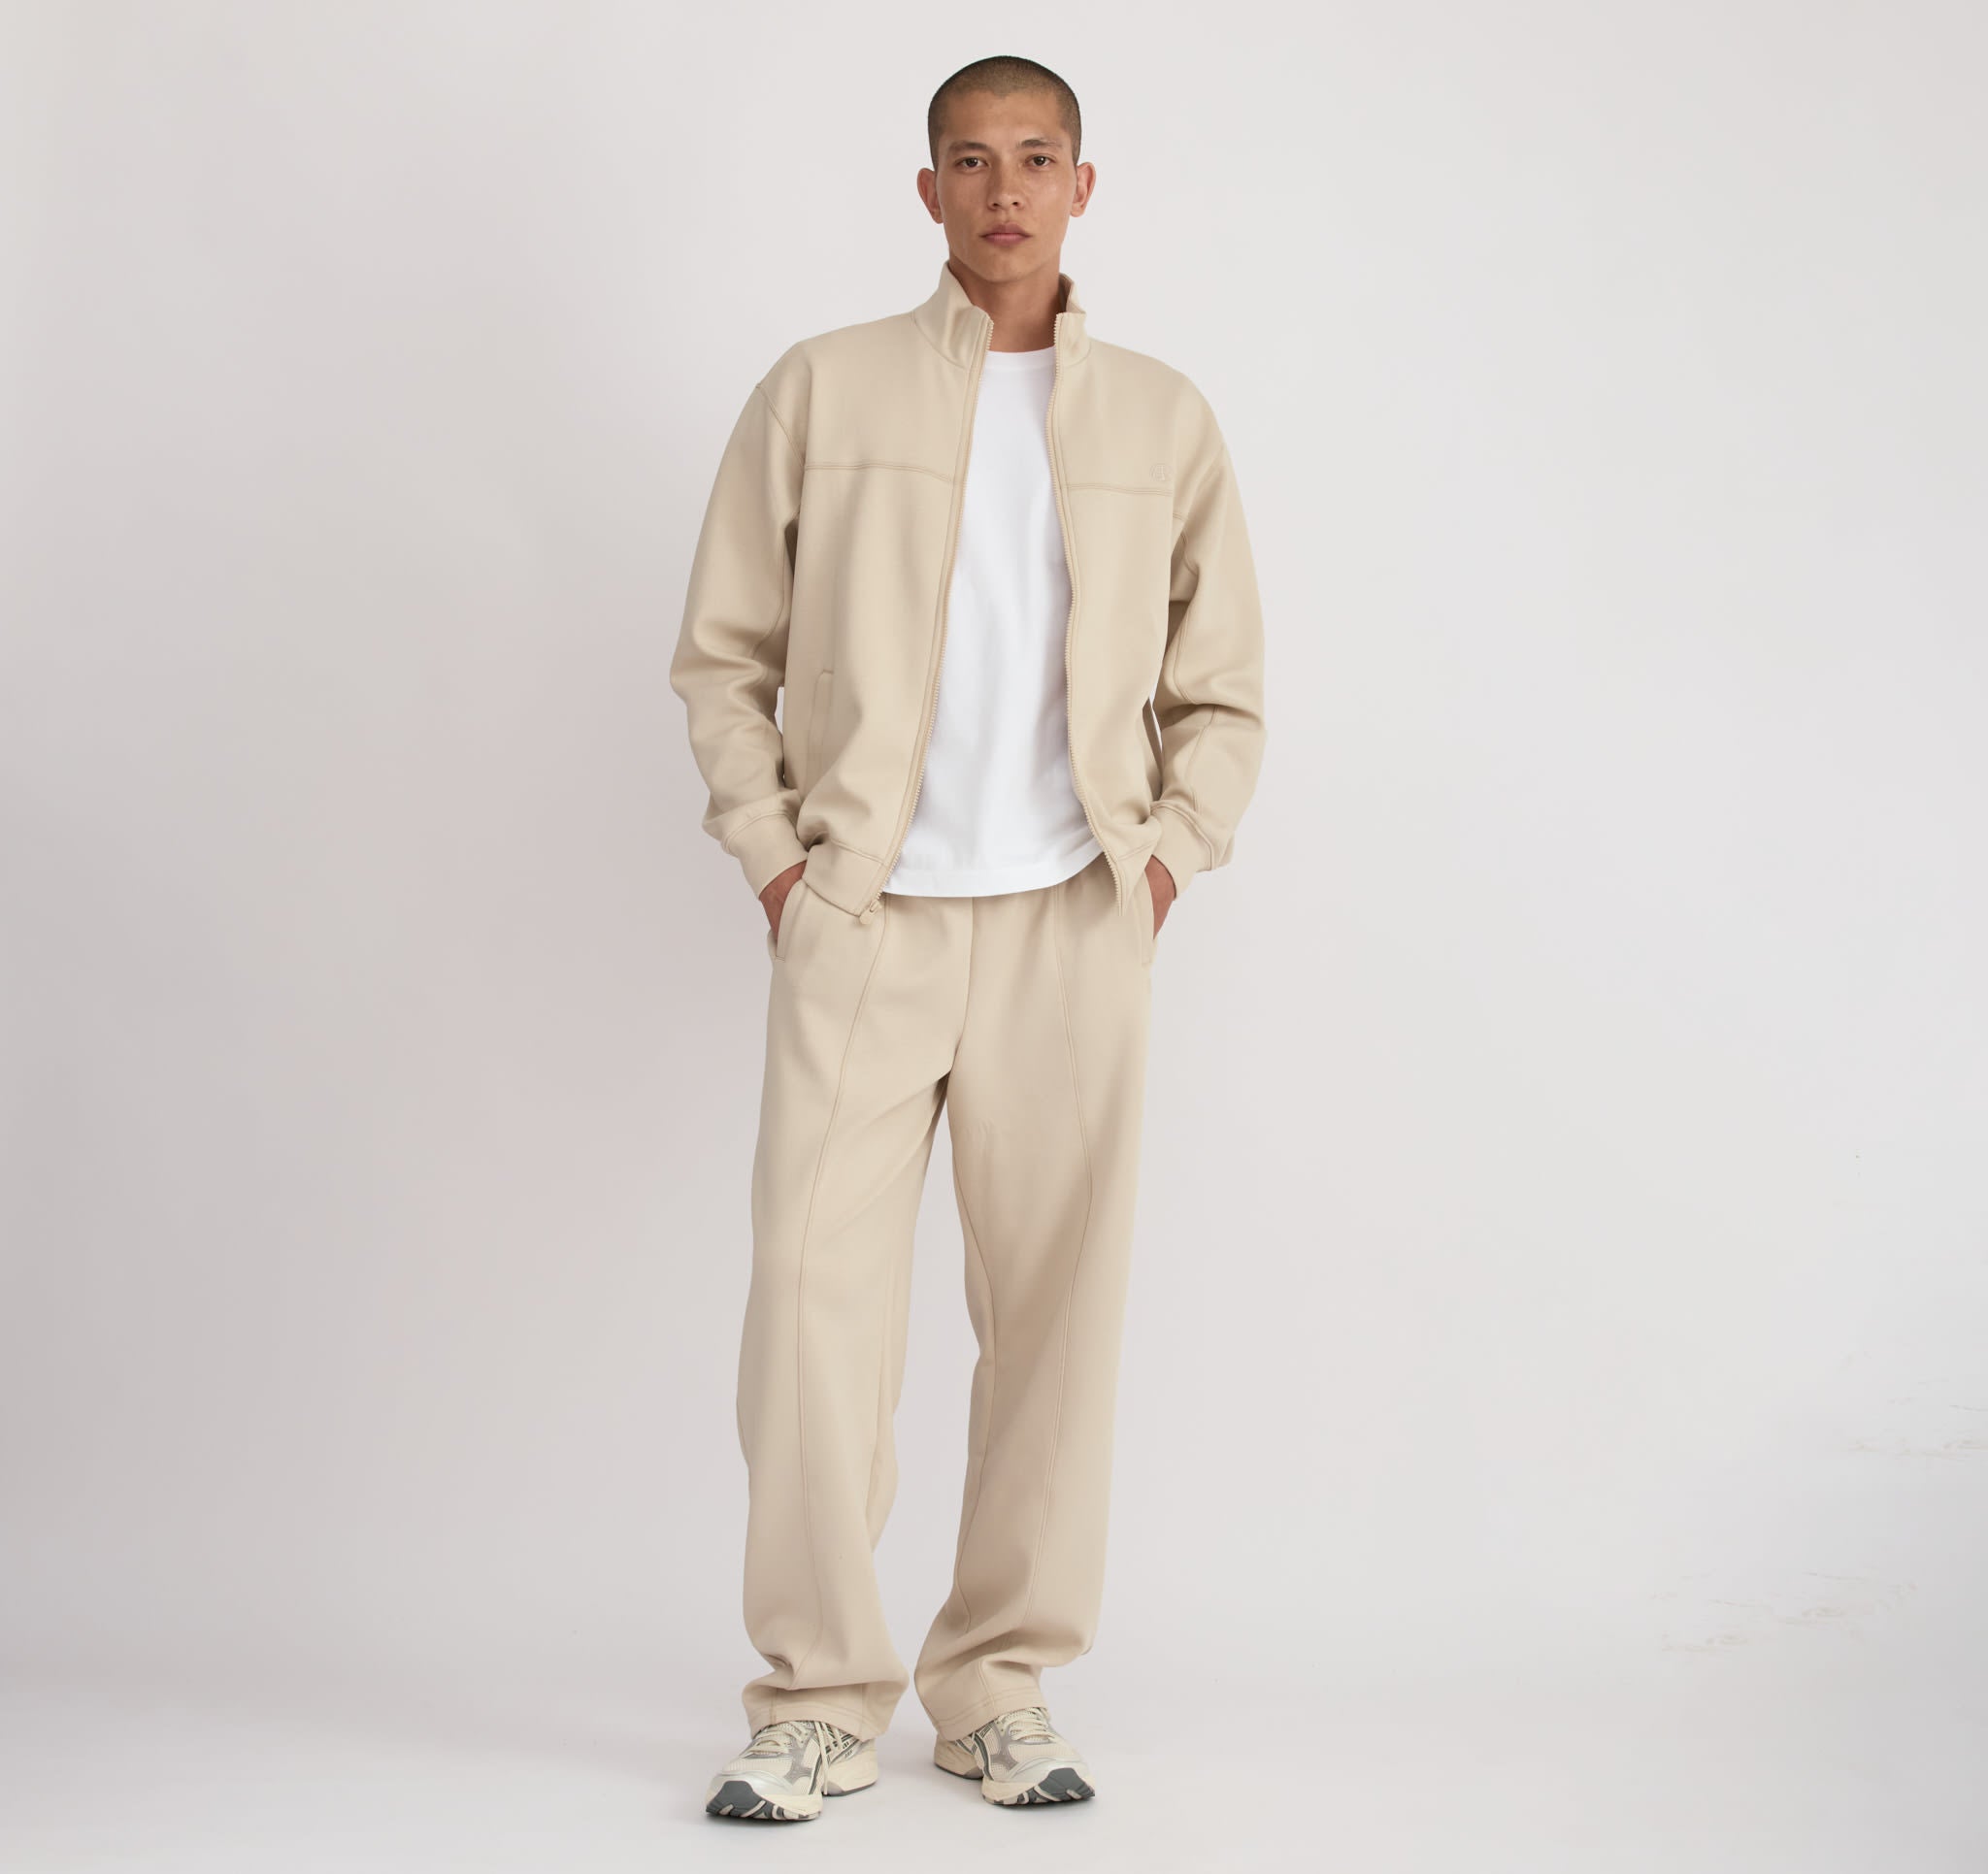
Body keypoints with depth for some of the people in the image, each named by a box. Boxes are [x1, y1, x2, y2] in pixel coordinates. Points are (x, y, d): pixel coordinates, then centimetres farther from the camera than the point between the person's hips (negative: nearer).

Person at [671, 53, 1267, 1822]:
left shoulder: (1163, 418, 11)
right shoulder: (821, 390, 7)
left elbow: (1224, 693, 16)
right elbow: (722, 655, 9)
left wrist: (1165, 859, 3)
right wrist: (772, 855, 0)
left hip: (1070, 927, 2)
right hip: (860, 922, -1)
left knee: (1059, 1304, 2)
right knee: (818, 1292, -6)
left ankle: (1000, 1684, 16)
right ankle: (820, 1698, 6)